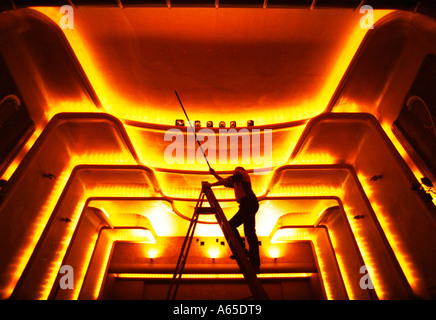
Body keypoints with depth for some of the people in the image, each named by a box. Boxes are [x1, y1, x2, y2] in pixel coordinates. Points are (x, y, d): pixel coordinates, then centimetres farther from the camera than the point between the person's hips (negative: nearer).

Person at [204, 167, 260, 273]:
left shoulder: (242, 173, 6)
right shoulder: (237, 183, 31)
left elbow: (228, 180, -7)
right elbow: (226, 183, 39)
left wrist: (212, 184, -6)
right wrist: (214, 173, 38)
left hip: (249, 202, -10)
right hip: (245, 206, 10)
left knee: (249, 232, -12)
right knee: (231, 225, 11)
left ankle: (255, 265, -11)